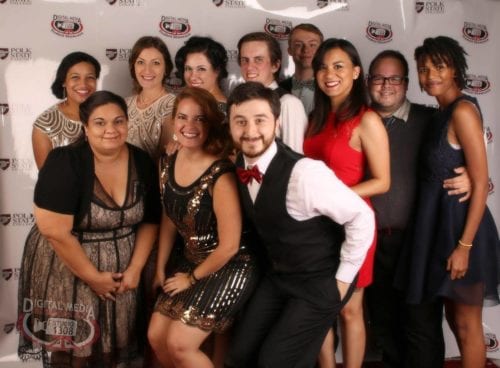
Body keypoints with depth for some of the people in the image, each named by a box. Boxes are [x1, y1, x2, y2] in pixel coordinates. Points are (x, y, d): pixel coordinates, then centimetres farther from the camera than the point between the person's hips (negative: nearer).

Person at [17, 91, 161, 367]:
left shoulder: (142, 162, -4)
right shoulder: (64, 163, -19)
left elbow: (149, 221, 4)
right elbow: (54, 231, -22)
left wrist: (135, 268, -5)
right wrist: (92, 276, -17)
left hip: (120, 270, 4)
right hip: (66, 267, -4)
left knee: (112, 346, 16)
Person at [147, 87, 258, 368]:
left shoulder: (221, 174, -25)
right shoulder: (169, 164, -3)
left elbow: (229, 246, -21)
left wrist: (193, 278, -8)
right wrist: (160, 268, 12)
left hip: (230, 268, -7)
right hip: (193, 262, 7)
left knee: (179, 344, -9)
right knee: (156, 337, 8)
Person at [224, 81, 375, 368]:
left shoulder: (305, 172, -30)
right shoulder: (241, 166, -7)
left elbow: (362, 217, -23)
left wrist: (343, 278, -14)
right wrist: (274, 266, 14)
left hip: (320, 283, -6)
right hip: (277, 277, 7)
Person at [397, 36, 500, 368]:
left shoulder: (463, 110, -15)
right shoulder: (442, 113, 12)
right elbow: (439, 173, 11)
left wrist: (464, 245, -21)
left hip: (462, 226, -9)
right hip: (442, 226, 9)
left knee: (467, 325, 4)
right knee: (454, 319, 18)